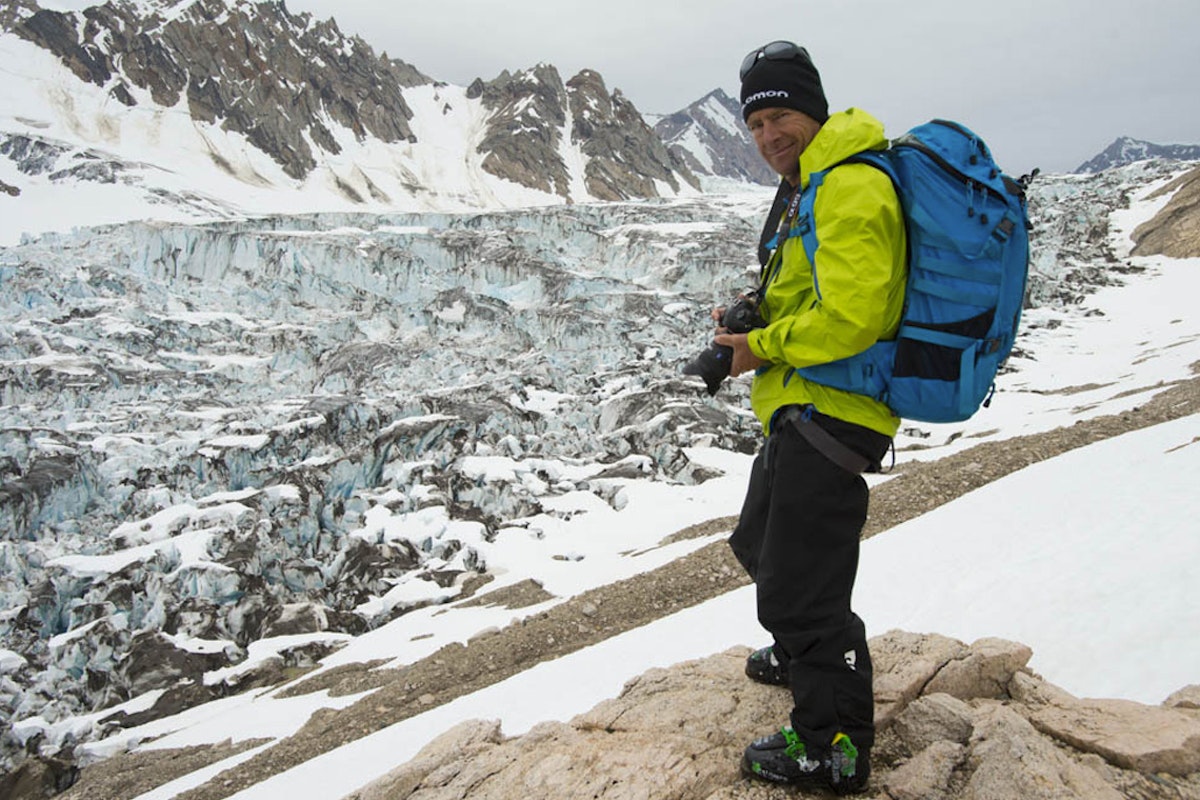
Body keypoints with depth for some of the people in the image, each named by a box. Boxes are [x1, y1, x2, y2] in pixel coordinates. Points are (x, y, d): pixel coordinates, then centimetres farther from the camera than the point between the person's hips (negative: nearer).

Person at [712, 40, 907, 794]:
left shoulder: (851, 189, -19)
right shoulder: (808, 183, 16)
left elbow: (851, 319, -27)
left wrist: (762, 345, -15)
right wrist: (755, 318, 6)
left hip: (828, 414, -11)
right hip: (799, 410, 11)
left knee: (800, 582, -5)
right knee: (764, 544, 28)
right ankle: (805, 654, 50)